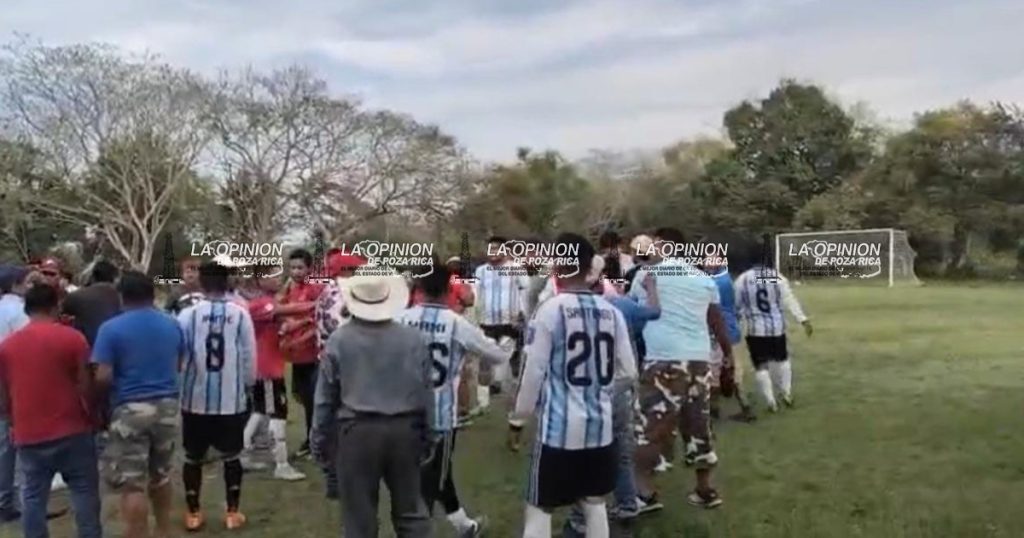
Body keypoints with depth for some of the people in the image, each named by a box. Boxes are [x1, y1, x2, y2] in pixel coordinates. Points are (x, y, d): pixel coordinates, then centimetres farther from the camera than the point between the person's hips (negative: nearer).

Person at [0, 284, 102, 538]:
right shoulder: (72, 338, -8)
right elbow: (85, 387, -8)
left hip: (28, 435, 3)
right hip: (71, 430, -3)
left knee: (33, 497, 10)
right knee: (84, 492, 7)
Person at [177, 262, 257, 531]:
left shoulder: (188, 314, -9)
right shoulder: (241, 314, -8)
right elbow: (250, 358, -4)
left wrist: (178, 386, 16)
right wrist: (248, 386, 13)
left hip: (195, 399, 0)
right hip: (232, 399, 0)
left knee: (193, 457, 16)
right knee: (231, 456, 14)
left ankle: (193, 513, 22)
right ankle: (233, 512, 17)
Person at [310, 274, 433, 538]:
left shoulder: (339, 340, -7)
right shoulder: (413, 338, -1)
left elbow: (325, 398, -2)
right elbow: (427, 394, 4)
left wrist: (320, 441, 9)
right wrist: (426, 438, 15)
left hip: (357, 433, -2)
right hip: (404, 430, 2)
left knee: (359, 515, 9)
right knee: (410, 509, 15)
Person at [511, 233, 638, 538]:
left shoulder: (550, 310, -11)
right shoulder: (611, 312, 2)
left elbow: (534, 370, -8)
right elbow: (628, 371, 6)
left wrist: (523, 410, 9)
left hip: (559, 426, -4)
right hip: (600, 424, 5)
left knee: (539, 508, 5)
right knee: (594, 503, 19)